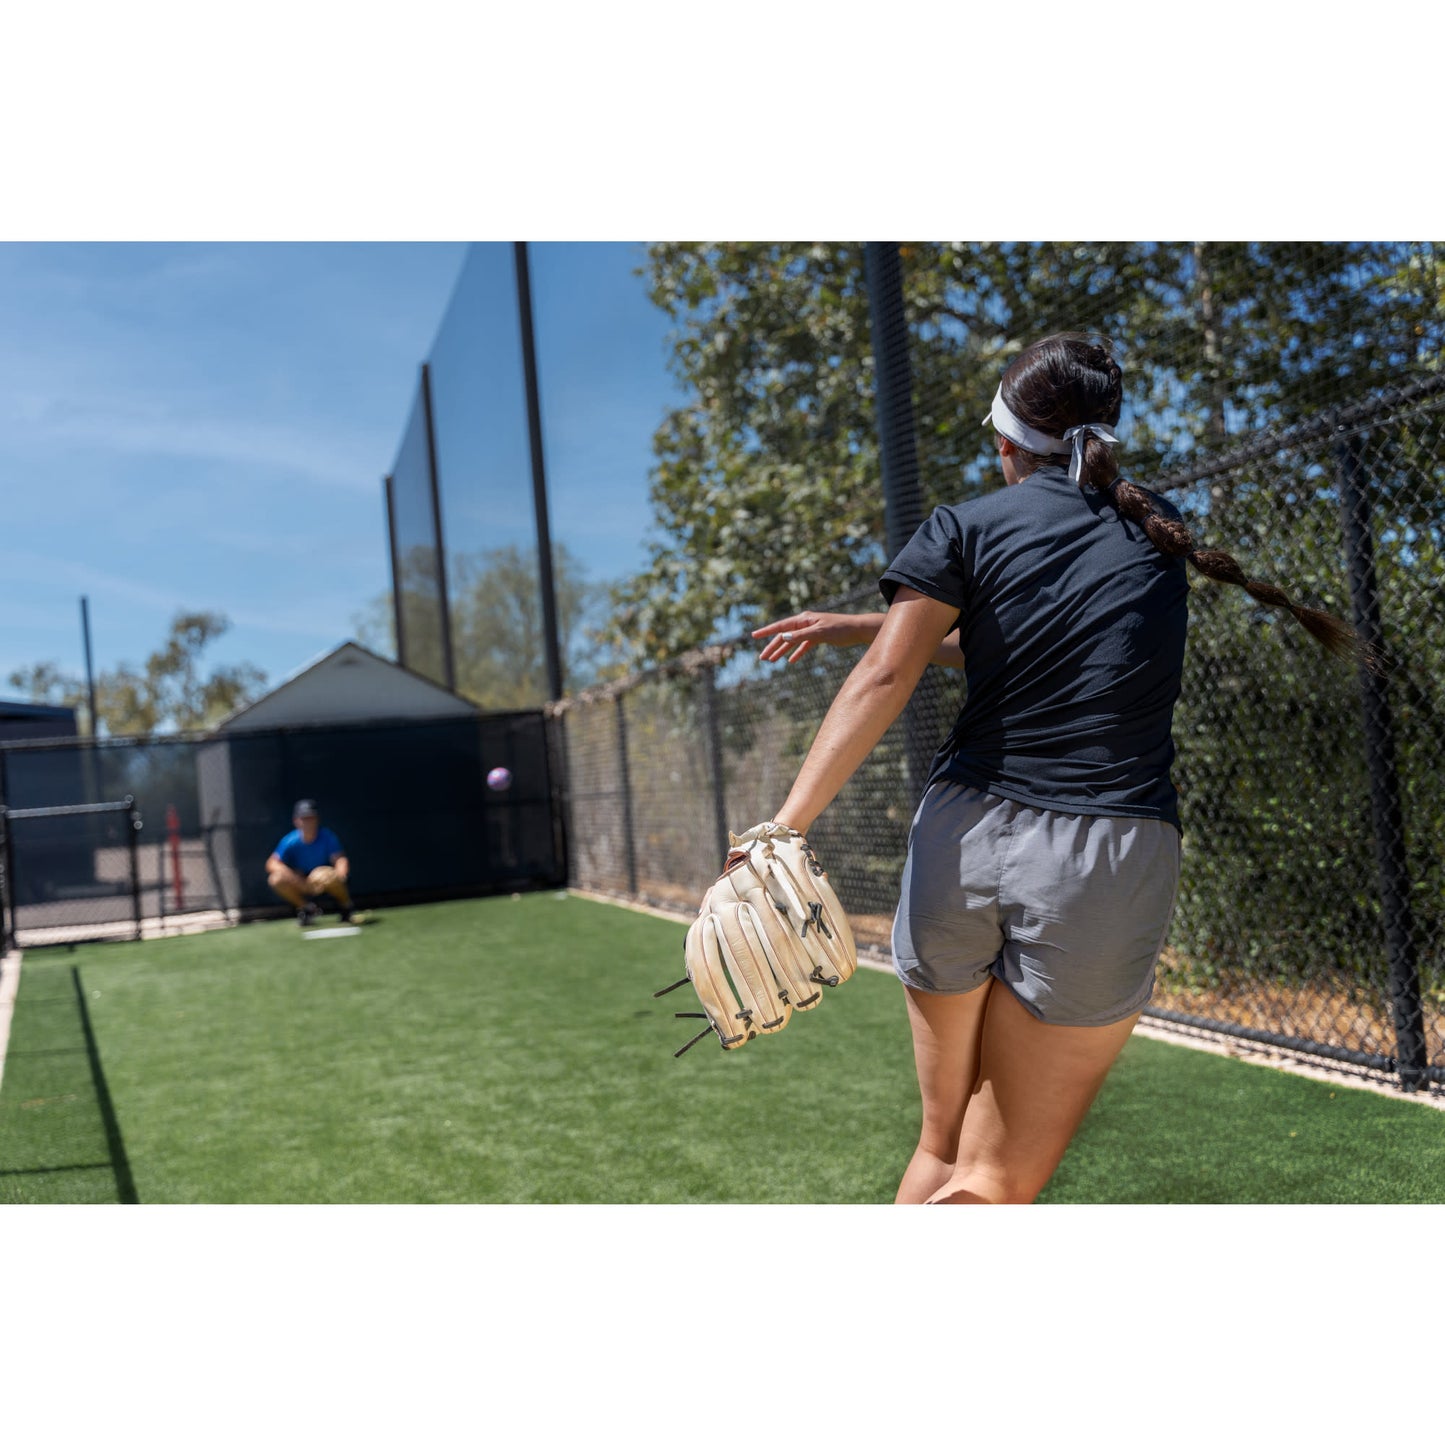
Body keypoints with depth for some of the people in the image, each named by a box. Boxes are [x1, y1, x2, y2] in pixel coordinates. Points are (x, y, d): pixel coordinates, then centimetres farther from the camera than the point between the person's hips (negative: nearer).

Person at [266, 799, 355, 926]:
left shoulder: (327, 837, -16)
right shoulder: (291, 841, -13)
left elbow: (340, 859, -25)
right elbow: (272, 863, -15)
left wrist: (340, 874, -48)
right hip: (303, 884, 2)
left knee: (330, 878, -39)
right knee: (276, 878, -24)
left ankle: (346, 908, -5)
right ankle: (308, 909, 0)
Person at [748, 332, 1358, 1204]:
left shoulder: (965, 530, 3)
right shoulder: (1157, 530, 14)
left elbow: (884, 682, -9)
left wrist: (787, 825, -13)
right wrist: (861, 628, 23)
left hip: (963, 843, 0)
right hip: (1107, 865, 0)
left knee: (942, 1149, 20)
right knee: (993, 1185, 8)